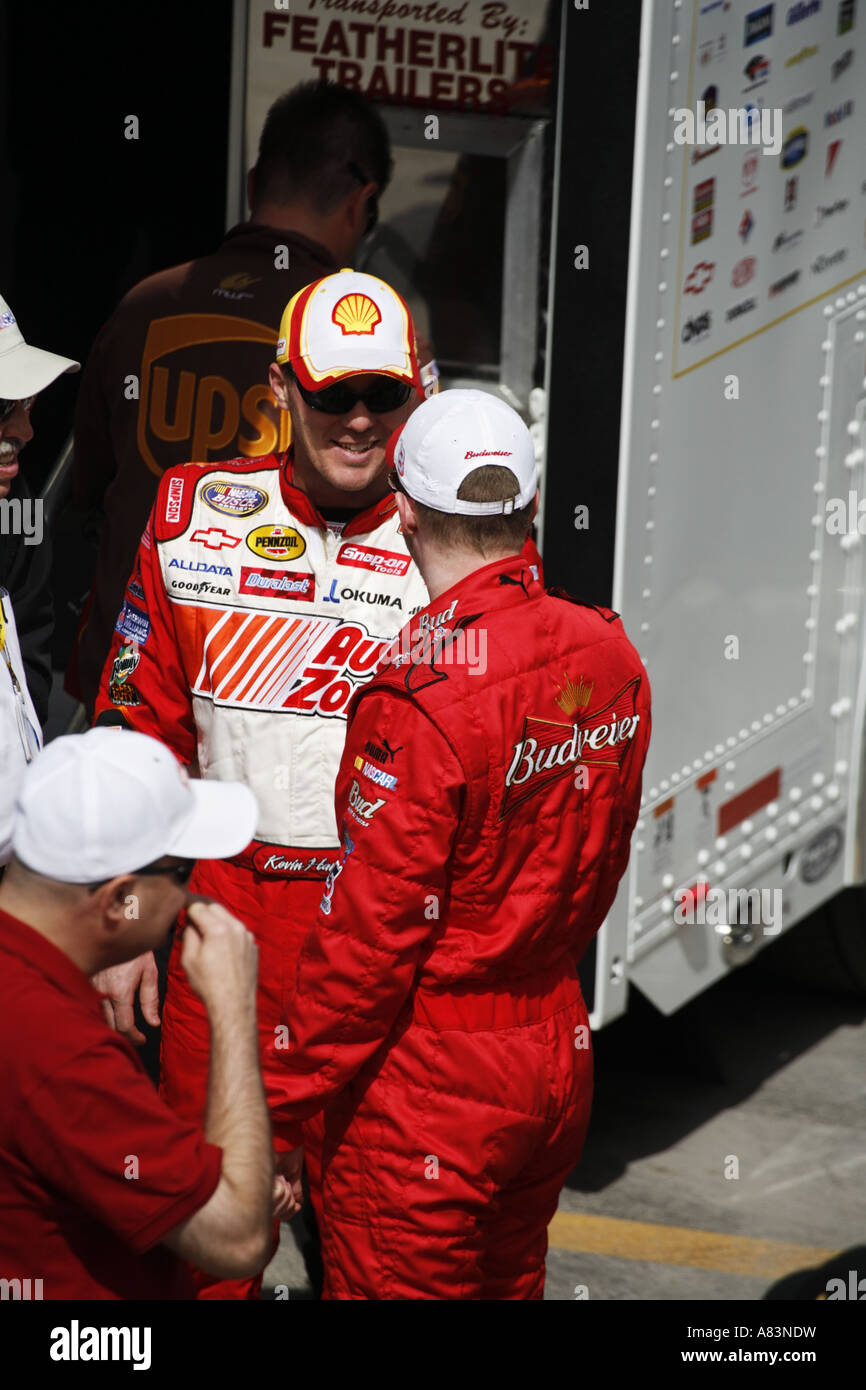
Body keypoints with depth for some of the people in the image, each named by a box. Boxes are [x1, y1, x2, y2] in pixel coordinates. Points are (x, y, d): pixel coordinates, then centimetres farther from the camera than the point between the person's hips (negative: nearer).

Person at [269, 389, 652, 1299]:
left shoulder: (424, 696, -24)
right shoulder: (608, 658, 0)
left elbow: (372, 925, -20)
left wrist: (285, 1097, -10)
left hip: (429, 1081, -8)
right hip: (558, 1049, 8)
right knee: (509, 1284, 21)